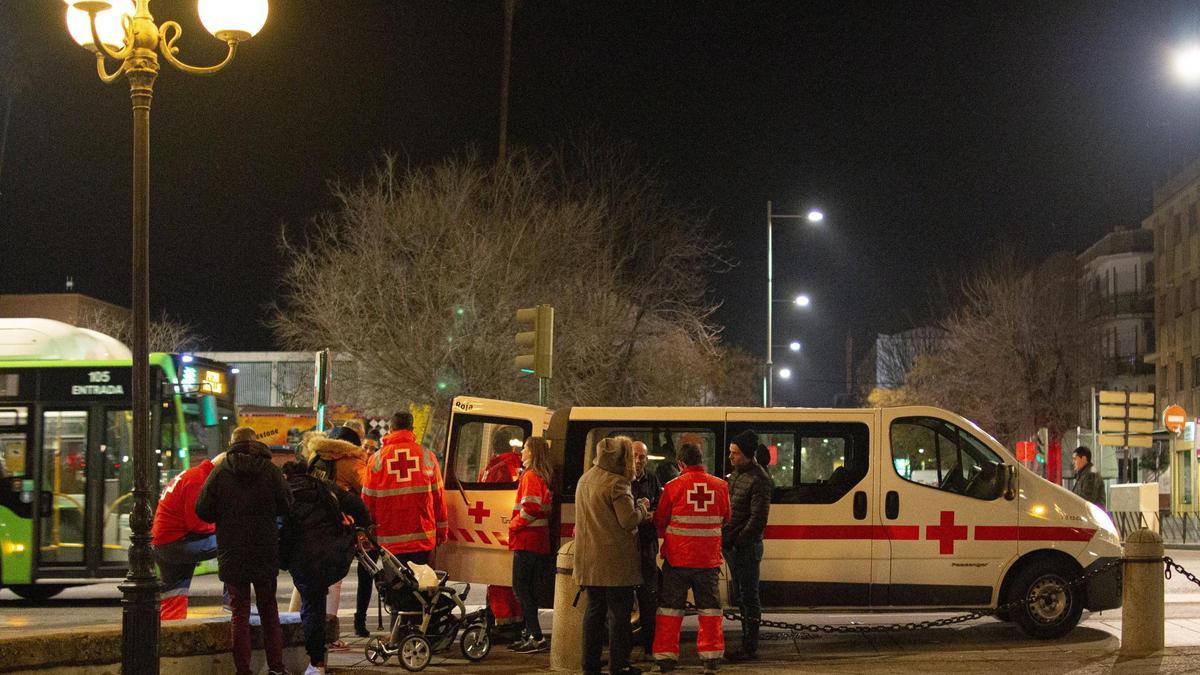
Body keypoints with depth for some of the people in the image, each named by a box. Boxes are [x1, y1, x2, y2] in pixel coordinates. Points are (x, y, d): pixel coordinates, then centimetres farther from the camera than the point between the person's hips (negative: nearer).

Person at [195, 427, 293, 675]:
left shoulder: (220, 472, -5)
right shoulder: (270, 470, -4)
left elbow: (203, 511, -5)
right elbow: (286, 505, 0)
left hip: (232, 554, -1)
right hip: (265, 552, 1)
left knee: (239, 612, 4)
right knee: (269, 610, 13)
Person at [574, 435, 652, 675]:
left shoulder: (584, 480, 13)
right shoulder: (616, 483, -15)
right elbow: (628, 520, -17)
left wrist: (639, 512, 17)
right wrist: (642, 508, 3)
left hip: (589, 558, 8)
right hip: (615, 560, -8)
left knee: (594, 610, 13)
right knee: (619, 612, 0)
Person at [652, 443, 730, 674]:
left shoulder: (673, 487, -10)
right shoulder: (720, 486, -2)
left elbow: (659, 522, -1)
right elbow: (725, 518, 13)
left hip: (677, 557, -2)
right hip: (708, 559, 2)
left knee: (670, 606, 8)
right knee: (709, 606, 13)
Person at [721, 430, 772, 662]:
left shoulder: (758, 480, -15)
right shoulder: (736, 474, 13)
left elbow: (758, 519, -19)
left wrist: (738, 542, -17)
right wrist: (726, 539, 9)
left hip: (747, 548, -9)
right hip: (732, 547, 9)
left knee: (749, 599, -3)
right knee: (740, 597, 14)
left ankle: (750, 648, 2)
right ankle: (747, 643, 22)